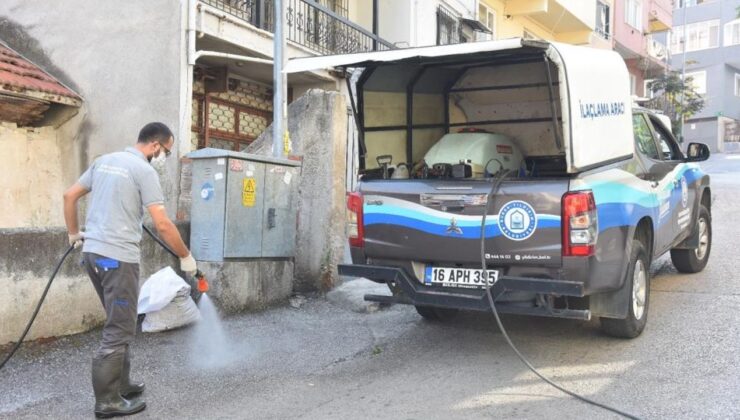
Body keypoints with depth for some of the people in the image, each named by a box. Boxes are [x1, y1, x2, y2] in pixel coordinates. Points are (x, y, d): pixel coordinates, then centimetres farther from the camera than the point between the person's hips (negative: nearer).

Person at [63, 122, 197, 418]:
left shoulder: (104, 161, 13)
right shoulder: (144, 170, -11)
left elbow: (69, 196, 18)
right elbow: (162, 224, -15)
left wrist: (74, 233, 28)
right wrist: (185, 257, -5)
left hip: (93, 252, 9)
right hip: (119, 257, -9)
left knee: (118, 324, 19)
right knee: (119, 330, 0)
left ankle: (120, 385, 27)